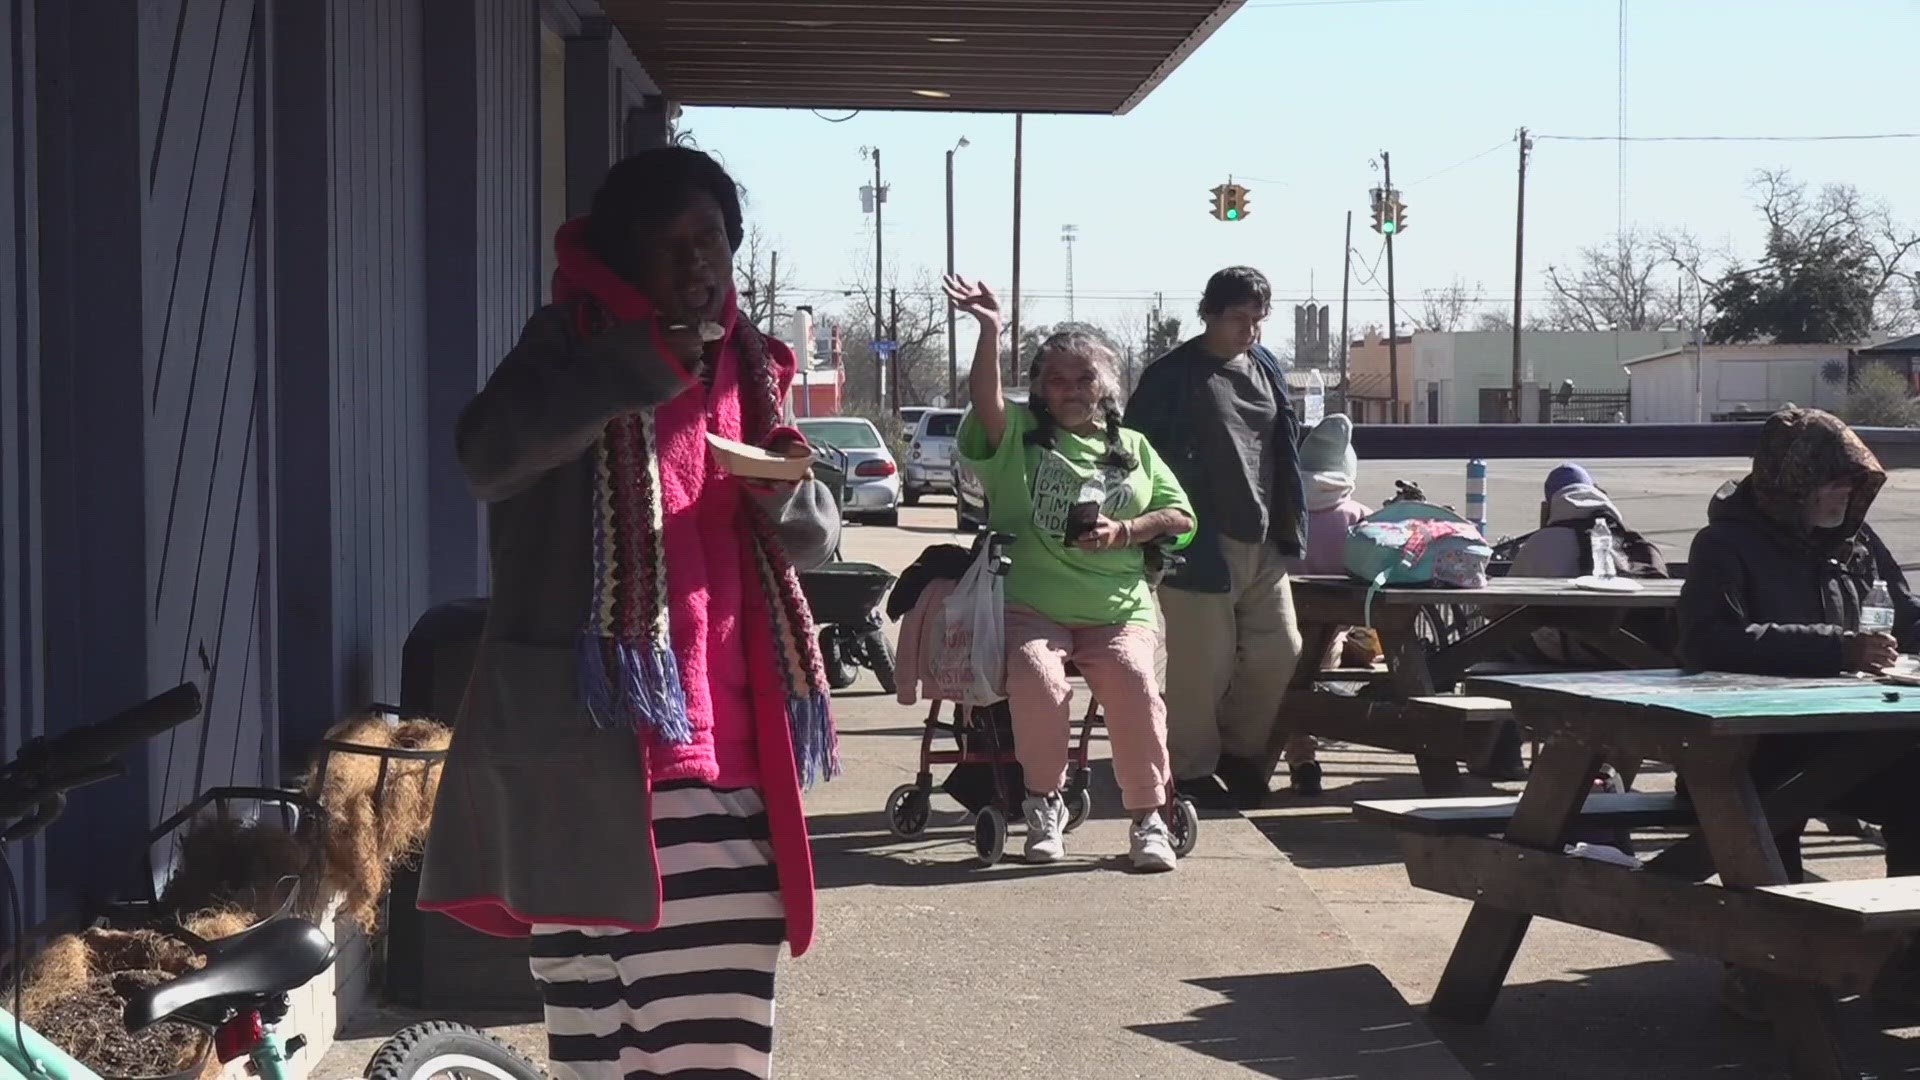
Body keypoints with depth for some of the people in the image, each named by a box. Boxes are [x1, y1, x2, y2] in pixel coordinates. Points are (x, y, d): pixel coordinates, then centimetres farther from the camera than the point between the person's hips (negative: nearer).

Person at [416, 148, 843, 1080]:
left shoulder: (750, 367, 16)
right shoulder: (574, 344, 1)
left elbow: (815, 540, 21)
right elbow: (487, 454, -18)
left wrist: (787, 495, -2)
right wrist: (647, 361, -23)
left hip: (723, 744, 4)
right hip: (591, 739, -4)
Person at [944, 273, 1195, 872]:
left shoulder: (1133, 447, 20)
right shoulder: (1018, 435, 11)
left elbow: (1181, 517, 15)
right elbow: (985, 399, -11)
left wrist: (1123, 532, -3)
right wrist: (990, 332, -26)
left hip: (1121, 608, 2)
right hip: (1032, 607, -2)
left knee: (1134, 682, -27)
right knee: (1037, 679, -31)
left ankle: (1148, 816, -11)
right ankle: (1044, 802, -6)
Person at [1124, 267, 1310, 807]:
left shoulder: (1266, 371, 13)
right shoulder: (1170, 377, -7)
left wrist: (1292, 529, 17)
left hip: (1263, 545, 6)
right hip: (1202, 548, -6)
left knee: (1278, 652, 10)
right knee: (1202, 666, -2)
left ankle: (1242, 752, 28)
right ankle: (1194, 768, 14)